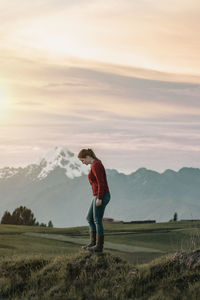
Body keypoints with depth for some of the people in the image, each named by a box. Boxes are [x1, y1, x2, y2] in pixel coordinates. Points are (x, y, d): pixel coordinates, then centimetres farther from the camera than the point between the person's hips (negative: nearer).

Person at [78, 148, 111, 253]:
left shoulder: (95, 166, -19)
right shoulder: (97, 164, 14)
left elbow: (101, 183, -23)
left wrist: (99, 198, -21)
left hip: (101, 196, -10)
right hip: (101, 196, 10)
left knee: (97, 221, 0)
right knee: (90, 218, 15)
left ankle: (99, 246, 9)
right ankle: (93, 243, 19)